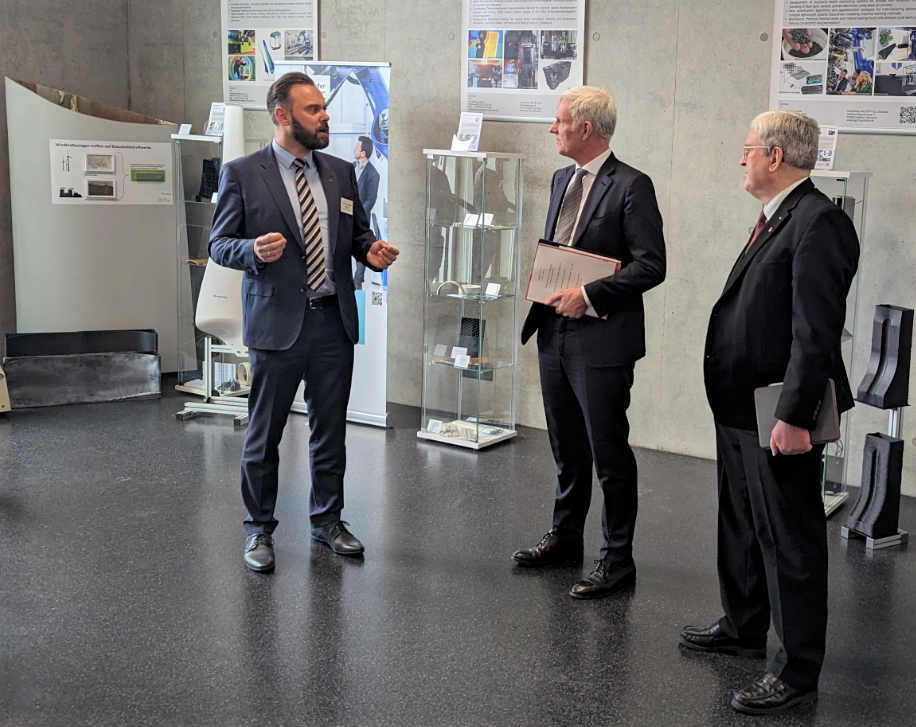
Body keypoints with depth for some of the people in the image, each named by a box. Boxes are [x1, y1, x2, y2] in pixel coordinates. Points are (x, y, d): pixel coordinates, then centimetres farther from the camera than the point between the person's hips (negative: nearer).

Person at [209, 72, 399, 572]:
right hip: (277, 323, -4)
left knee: (331, 429, 12)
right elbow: (220, 243, -2)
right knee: (264, 433, 5)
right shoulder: (242, 174, -3)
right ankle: (259, 529, 20)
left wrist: (370, 250, -3)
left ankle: (327, 519, 29)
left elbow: (357, 231, 19)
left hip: (334, 322, 4)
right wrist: (254, 250, -23)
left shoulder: (340, 173, 11)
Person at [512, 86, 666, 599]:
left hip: (601, 340, -8)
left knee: (610, 453, 0)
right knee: (567, 449, 19)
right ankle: (565, 538, 34)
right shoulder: (563, 180, 15)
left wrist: (589, 295, -20)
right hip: (556, 333, 8)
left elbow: (651, 265, -16)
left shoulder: (631, 186, -11)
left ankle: (617, 561, 11)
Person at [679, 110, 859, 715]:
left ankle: (798, 671, 13)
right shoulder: (776, 220, 13)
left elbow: (817, 331, -23)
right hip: (741, 408, 10)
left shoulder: (818, 222, -18)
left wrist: (795, 417, -25)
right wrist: (732, 400, 18)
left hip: (779, 417, -10)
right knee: (742, 525, 23)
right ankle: (744, 628, 40)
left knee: (790, 541, 1)